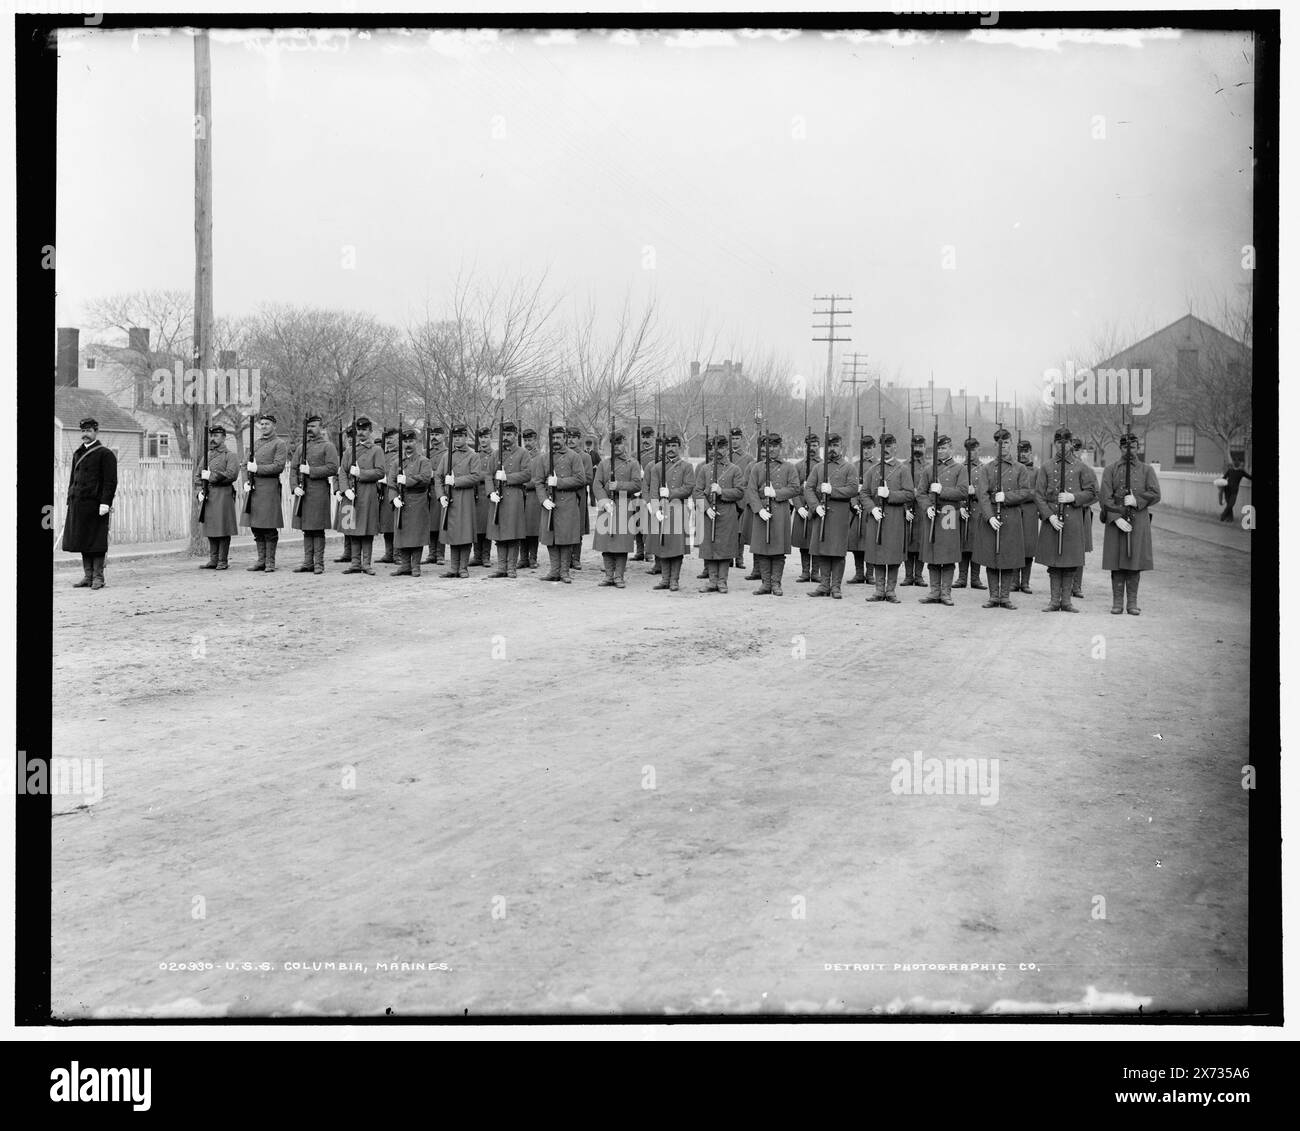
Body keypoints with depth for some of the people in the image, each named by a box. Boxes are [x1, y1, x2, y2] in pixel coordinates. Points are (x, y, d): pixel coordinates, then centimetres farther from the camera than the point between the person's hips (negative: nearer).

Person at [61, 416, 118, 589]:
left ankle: (98, 577, 3)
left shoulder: (105, 454, -4)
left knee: (97, 543, -3)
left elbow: (110, 481, -9)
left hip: (95, 505, -7)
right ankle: (88, 577, 16)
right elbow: (72, 479, 21)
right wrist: (70, 502, 15)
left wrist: (105, 503, -17)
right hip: (78, 504, 7)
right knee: (83, 542, 9)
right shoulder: (77, 454, 17)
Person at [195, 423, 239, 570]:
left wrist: (211, 476, -14)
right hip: (208, 497, 6)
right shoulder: (207, 456, 18)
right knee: (210, 529, 7)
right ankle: (213, 560, 13)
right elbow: (197, 475, 17)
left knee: (223, 529, -4)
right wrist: (200, 490, 0)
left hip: (223, 496, -6)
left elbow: (232, 474, -15)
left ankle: (223, 561, 1)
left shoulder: (230, 456, -1)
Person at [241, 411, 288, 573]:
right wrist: (246, 482, 1)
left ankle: (270, 562, 1)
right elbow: (247, 464, 17)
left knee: (269, 528, -4)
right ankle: (261, 560, 16)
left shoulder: (279, 444, -2)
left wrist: (257, 468, -15)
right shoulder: (255, 443, 18)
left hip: (270, 488, -6)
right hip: (253, 489, 6)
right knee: (256, 527, 8)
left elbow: (279, 466, -12)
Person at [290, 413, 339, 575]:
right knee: (306, 530, 8)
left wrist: (310, 470, -15)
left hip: (319, 493, -5)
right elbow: (293, 469, 13)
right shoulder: (301, 447, 17)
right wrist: (295, 487, -3)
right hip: (303, 493, 5)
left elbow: (333, 468, -11)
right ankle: (308, 563, 13)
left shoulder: (327, 446, 0)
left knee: (318, 529, -4)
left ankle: (319, 563, 1)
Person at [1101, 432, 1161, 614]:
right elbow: (1106, 498, -3)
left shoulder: (1147, 470, 9)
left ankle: (1132, 603, 8)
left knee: (1135, 564, 2)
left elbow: (1155, 494, -1)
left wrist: (1137, 500, -17)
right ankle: (1117, 602, 7)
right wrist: (1116, 518, -14)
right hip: (1115, 522, -1)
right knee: (1116, 564, 1)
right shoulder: (1110, 470, 6)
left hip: (1139, 522, 1)